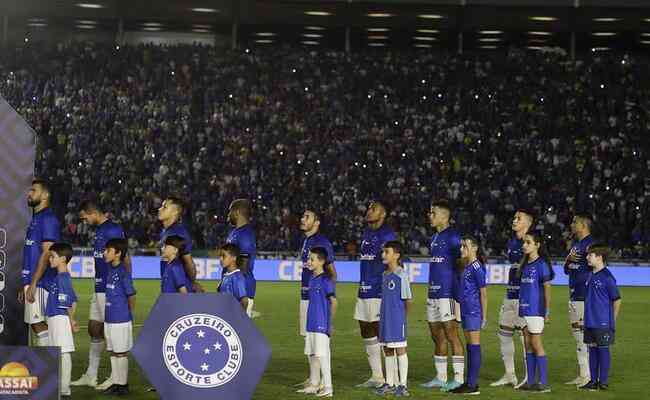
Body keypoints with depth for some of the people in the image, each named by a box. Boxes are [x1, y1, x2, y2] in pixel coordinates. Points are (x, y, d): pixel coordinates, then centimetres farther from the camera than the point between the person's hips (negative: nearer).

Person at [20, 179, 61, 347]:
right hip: (32, 282, 10)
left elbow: (46, 253, -18)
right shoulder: (35, 219, 19)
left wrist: (33, 284, -21)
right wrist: (25, 286, 21)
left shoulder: (48, 219, -11)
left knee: (39, 325, -10)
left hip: (40, 283, -10)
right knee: (35, 325, 10)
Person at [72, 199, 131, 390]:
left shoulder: (113, 229, -14)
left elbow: (124, 259, -17)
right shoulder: (99, 230, 16)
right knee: (94, 329, 13)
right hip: (99, 288, 10)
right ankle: (90, 376, 21)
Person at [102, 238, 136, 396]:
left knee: (121, 353, 1)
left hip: (121, 320, -8)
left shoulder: (123, 272, -15)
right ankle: (115, 383, 22)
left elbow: (131, 296, -12)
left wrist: (128, 314, 0)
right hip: (110, 319, 8)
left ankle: (123, 384, 9)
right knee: (113, 352, 14)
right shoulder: (111, 271, 9)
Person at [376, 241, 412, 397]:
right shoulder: (385, 274, 12)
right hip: (385, 318, 8)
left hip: (397, 319, -8)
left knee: (400, 349, -2)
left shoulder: (402, 275, -12)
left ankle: (402, 385, 3)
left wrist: (401, 316, 1)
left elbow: (408, 299, -9)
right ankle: (390, 383, 20)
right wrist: (384, 314, 13)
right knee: (387, 350, 12)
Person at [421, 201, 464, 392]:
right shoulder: (434, 238, 17)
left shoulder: (453, 236, -11)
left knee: (451, 335, -6)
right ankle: (440, 377, 19)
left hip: (447, 293, -9)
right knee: (437, 336, 12)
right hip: (433, 293, 9)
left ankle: (459, 377, -2)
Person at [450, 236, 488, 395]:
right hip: (466, 311, 9)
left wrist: (484, 316, -12)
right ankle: (469, 382, 18)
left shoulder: (477, 267, -12)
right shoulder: (465, 267, 15)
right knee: (469, 346, 12)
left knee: (474, 346, -6)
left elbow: (483, 293, -12)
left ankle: (473, 385, -4)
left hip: (474, 312, -9)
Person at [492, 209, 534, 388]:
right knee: (504, 333, 11)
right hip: (510, 294, 9)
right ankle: (509, 375, 20)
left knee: (526, 335, -5)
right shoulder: (511, 243, 14)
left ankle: (529, 377, 3)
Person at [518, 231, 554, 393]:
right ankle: (531, 381, 15)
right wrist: (520, 306, 15)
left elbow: (547, 288, -10)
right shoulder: (525, 264, 13)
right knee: (528, 345, 10)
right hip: (524, 309, 8)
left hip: (536, 309, -8)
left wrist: (547, 310, -12)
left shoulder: (541, 264, -10)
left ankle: (543, 382, 0)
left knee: (536, 344, -5)